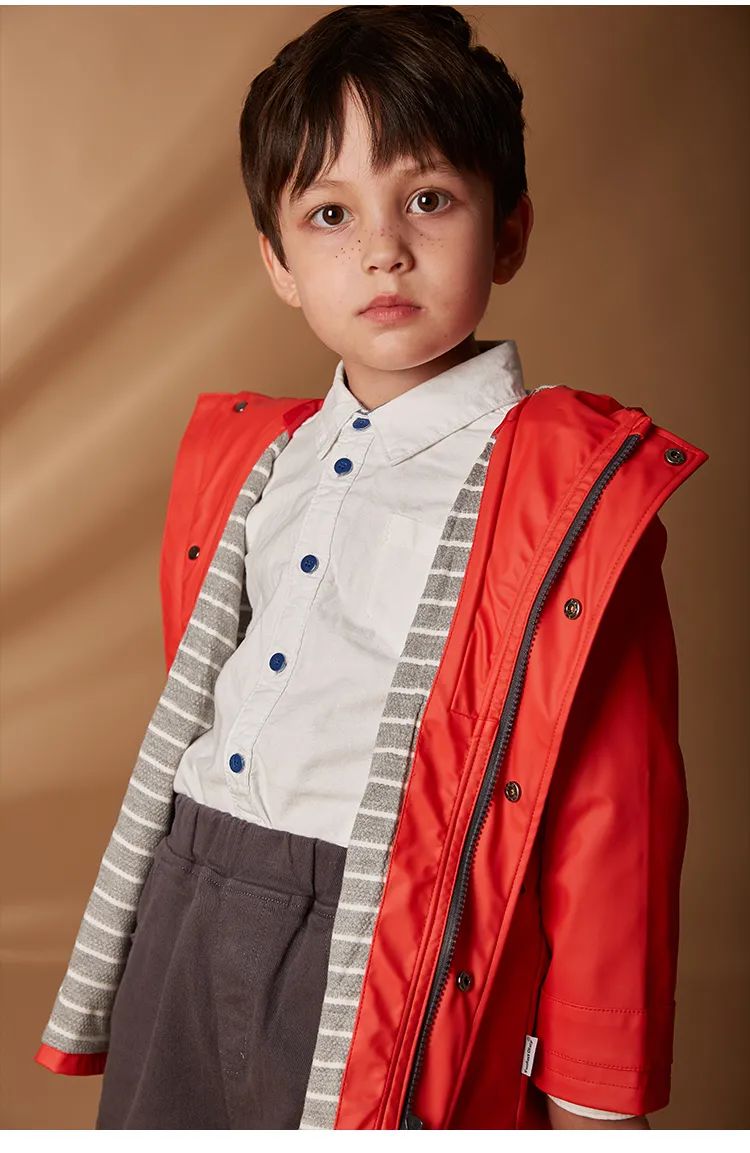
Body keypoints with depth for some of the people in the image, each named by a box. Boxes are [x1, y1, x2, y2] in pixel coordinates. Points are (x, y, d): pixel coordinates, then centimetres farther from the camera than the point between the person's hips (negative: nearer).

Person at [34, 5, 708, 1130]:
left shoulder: (574, 490, -12)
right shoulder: (243, 457, 6)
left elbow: (612, 809, -10)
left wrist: (592, 1099, -5)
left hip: (380, 962, -5)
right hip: (179, 931, 6)